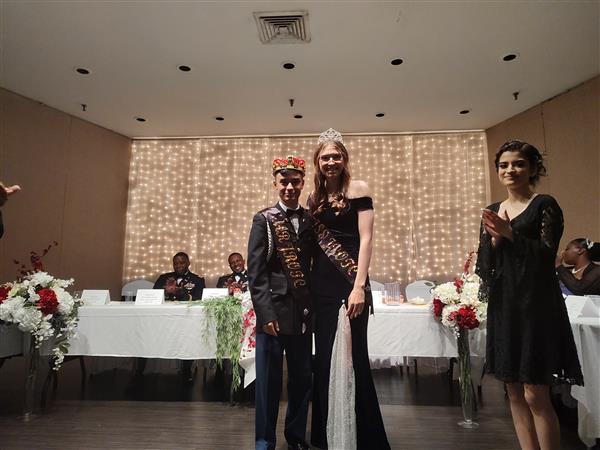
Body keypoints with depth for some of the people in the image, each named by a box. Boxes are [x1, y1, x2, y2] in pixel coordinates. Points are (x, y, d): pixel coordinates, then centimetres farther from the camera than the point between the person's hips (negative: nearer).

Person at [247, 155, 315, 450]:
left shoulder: (312, 221, 8)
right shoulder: (263, 220, -2)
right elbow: (255, 272, -7)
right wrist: (266, 314, -13)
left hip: (304, 313, 4)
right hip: (274, 312, -3)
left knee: (303, 379, 14)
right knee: (269, 381, 6)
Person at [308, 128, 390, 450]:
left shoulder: (358, 188, -2)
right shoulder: (314, 198, 12)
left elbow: (366, 238, -10)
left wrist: (359, 286, -18)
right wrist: (308, 284, 6)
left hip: (349, 280, -5)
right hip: (321, 283, 5)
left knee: (352, 356, 1)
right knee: (324, 358, 12)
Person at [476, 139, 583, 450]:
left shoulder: (544, 205, -2)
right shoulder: (492, 212, 12)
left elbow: (546, 255, -11)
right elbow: (484, 267, 8)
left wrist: (509, 233, -18)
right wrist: (494, 238, -9)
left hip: (536, 304, -5)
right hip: (503, 305, 5)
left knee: (535, 395, -4)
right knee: (514, 393, 12)